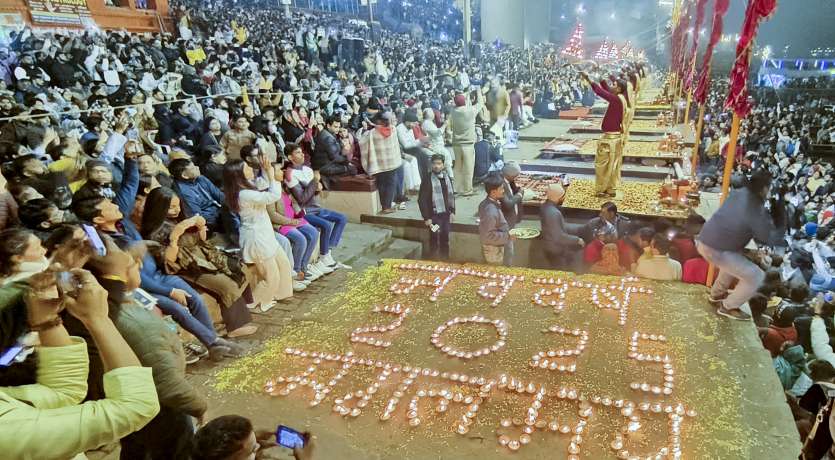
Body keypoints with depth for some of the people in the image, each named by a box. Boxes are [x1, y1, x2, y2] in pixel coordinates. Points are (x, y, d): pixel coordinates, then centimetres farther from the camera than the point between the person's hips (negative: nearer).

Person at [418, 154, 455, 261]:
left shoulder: (447, 178, 4)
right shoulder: (427, 181, -14)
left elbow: (451, 196, 13)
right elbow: (421, 200, -13)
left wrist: (452, 211, 8)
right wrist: (426, 218, -14)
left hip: (446, 215, 5)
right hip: (434, 216, -5)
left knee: (445, 239, 16)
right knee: (434, 240, 3)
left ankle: (445, 260, 32)